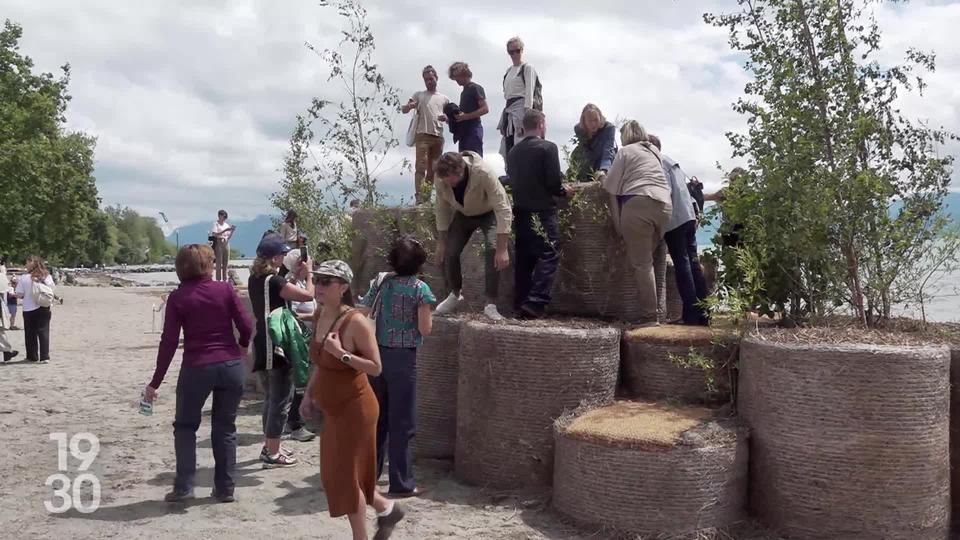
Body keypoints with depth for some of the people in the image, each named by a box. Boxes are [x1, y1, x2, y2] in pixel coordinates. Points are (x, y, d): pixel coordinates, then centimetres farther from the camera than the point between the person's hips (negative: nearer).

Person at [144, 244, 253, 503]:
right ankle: (226, 488, 16)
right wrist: (242, 346, 19)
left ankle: (183, 487, 11)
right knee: (225, 427, 13)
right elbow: (246, 326, -4)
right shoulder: (225, 289, -1)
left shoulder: (177, 297, -2)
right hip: (232, 366, 1)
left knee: (185, 426, 16)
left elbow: (169, 342, -4)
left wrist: (155, 382, 1)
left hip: (197, 368, -1)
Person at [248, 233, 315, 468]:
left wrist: (297, 276, 12)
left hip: (263, 345, 9)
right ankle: (273, 454, 5)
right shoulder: (274, 281, -20)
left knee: (271, 398, 20)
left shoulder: (255, 279, 7)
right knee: (281, 400, 0)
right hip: (277, 346, -9)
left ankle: (269, 446, 29)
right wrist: (308, 273, -6)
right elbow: (308, 295, -22)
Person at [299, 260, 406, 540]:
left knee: (345, 475, 1)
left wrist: (341, 353, -29)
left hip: (355, 408, -8)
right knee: (332, 474, 17)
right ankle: (387, 508, 36)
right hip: (333, 409, 9)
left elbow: (376, 367, -21)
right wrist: (309, 395, 11)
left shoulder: (356, 321, -21)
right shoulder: (321, 316, 3)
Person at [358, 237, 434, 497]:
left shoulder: (380, 281, 4)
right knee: (401, 421, 3)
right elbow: (425, 329, -12)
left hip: (376, 353, 5)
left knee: (376, 416, 17)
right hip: (403, 358, -5)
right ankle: (401, 483, 10)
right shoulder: (420, 289, -10)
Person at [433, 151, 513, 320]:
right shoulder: (441, 178, -26)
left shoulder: (484, 173, -40)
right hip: (463, 214, 4)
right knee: (448, 252, -6)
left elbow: (503, 209, -37)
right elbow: (442, 210, -10)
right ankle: (455, 294, 21)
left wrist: (502, 249, -38)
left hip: (489, 213, -4)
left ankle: (491, 304, -16)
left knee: (493, 251, -25)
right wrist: (441, 242, -7)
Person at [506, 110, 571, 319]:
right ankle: (535, 302, -16)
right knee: (549, 255, -4)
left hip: (520, 210, 7)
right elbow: (554, 182, -14)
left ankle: (521, 304, 11)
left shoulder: (513, 151, 10)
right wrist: (563, 191, 9)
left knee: (524, 258, 11)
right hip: (543, 211, -6)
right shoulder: (548, 147, -8)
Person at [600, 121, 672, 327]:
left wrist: (603, 179, 24)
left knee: (642, 263, -5)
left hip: (639, 204, -6)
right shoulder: (654, 151, 26)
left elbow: (612, 186, 4)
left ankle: (649, 316, -9)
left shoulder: (625, 151, 8)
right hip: (664, 205, 6)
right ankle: (649, 312, 11)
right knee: (647, 260, 12)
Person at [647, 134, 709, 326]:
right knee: (693, 262, 7)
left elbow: (666, 190, -15)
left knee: (682, 264, -7)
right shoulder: (670, 161, 21)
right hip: (689, 216, 8)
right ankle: (703, 313, 8)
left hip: (674, 219, -8)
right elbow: (682, 189, 18)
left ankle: (691, 314, -7)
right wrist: (694, 212, 16)